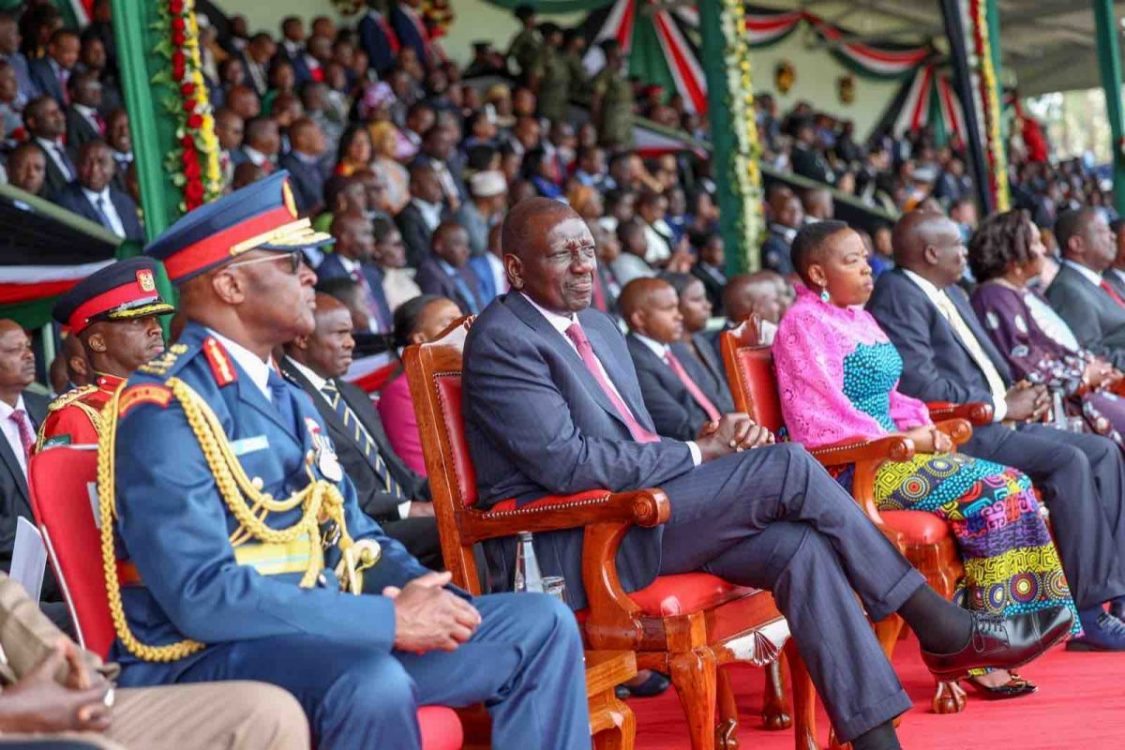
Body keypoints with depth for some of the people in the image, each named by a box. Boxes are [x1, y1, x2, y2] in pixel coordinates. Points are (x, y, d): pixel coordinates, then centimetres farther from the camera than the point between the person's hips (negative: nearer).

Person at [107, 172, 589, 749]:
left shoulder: (287, 397, 15)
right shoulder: (164, 409, -14)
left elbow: (353, 537, 18)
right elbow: (203, 595, -25)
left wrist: (419, 590, -6)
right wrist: (390, 619, -24)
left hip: (329, 641, 9)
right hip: (206, 659, -9)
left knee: (541, 626, 3)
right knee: (374, 682, -39)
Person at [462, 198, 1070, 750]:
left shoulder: (598, 328, 18)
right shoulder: (501, 341, -11)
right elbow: (568, 464, -19)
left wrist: (710, 446, -2)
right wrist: (700, 452, -11)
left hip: (624, 518, 9)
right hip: (565, 549, -8)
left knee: (799, 546, -16)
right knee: (786, 466, -19)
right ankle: (944, 630, -9)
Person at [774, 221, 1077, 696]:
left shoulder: (859, 319, 20)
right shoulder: (804, 324, -8)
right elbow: (824, 414, -16)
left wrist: (920, 428, 4)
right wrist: (900, 439, -14)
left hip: (886, 451, 9)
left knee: (1013, 486, -7)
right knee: (986, 493, -21)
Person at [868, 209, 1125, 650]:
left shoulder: (951, 295, 21)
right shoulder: (896, 296, -11)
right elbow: (921, 385, -21)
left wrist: (1020, 394, 3)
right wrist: (1001, 407, -14)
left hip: (994, 422, 10)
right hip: (956, 435, -10)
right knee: (1069, 462, -24)